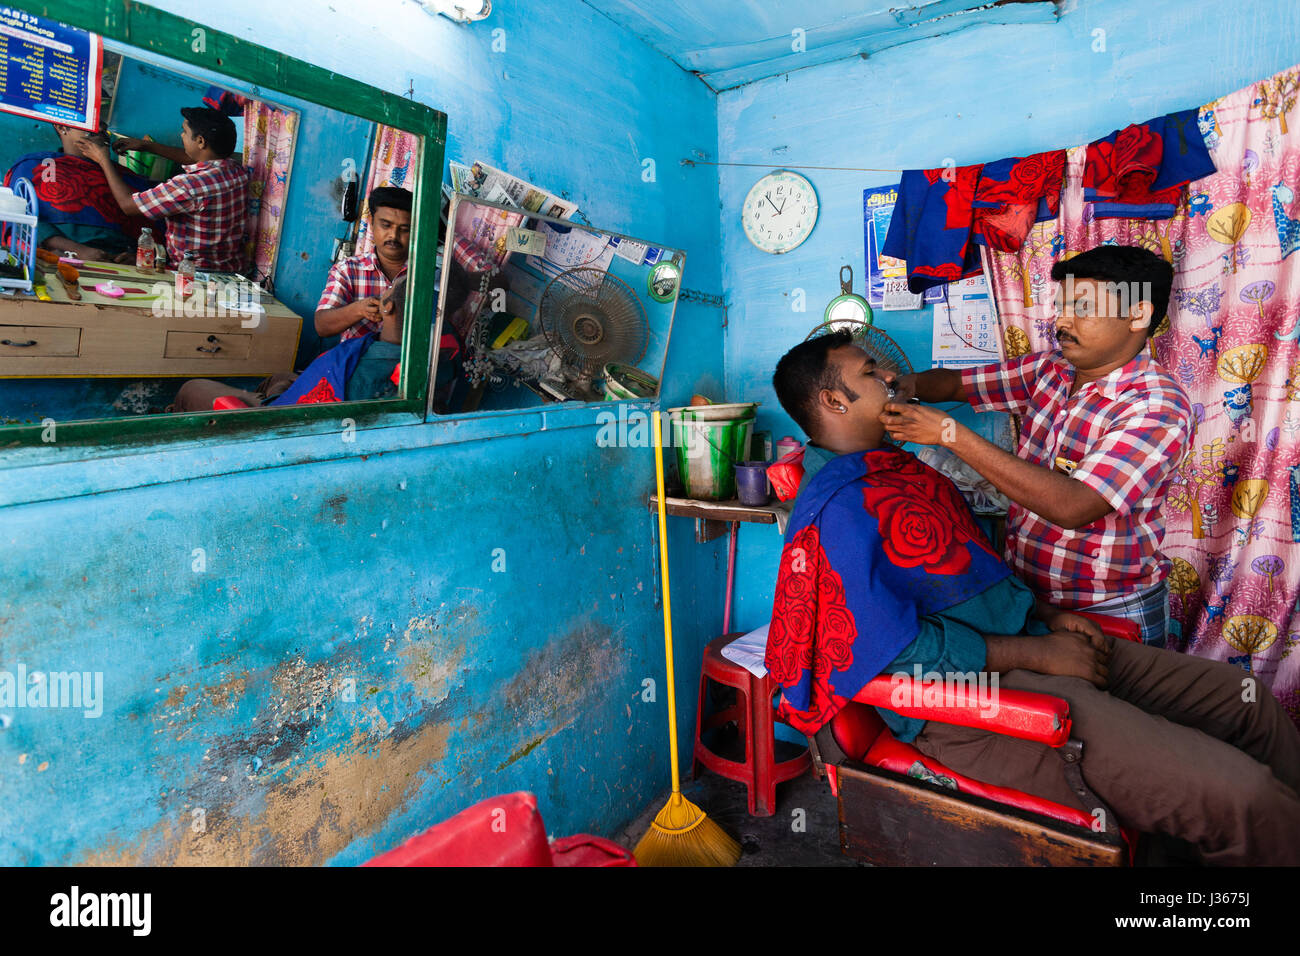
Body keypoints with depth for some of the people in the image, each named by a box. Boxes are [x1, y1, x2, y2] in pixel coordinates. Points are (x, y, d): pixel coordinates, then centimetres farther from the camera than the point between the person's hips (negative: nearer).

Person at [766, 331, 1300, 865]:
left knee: (1249, 702, 11)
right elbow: (900, 649, -21)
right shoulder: (836, 509, -17)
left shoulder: (896, 466, 15)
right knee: (1240, 799, -15)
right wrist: (1038, 653, -14)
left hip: (1024, 638, 10)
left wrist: (1048, 616, 9)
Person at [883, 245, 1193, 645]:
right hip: (1024, 593, 5)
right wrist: (909, 384, -15)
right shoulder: (1050, 368, 1)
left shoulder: (1158, 408, -19)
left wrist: (951, 433, -33)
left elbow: (1072, 506, -31)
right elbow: (957, 382, 10)